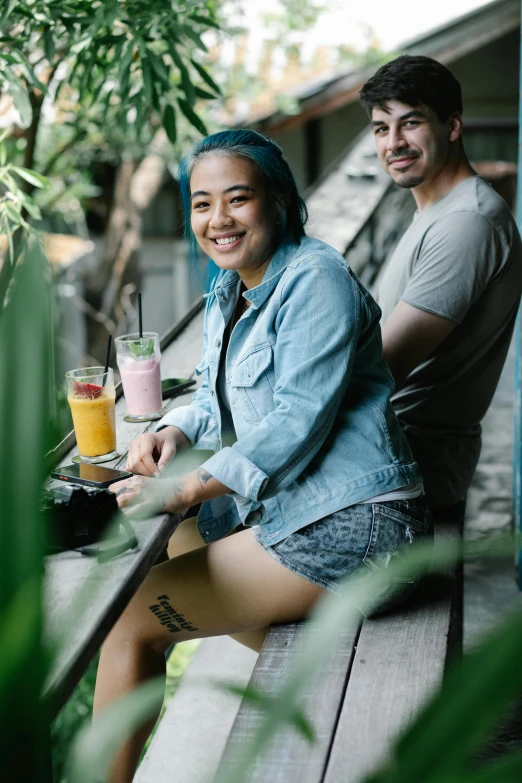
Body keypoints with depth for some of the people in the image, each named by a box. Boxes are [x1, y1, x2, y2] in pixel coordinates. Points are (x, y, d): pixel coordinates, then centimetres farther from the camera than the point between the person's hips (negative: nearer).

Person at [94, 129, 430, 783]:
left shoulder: (316, 280, -15)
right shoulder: (230, 291, 13)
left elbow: (298, 421, -21)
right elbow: (221, 395, 20)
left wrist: (186, 489, -23)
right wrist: (175, 431, -2)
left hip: (350, 526, -10)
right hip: (280, 505, 10)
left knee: (131, 620, -10)